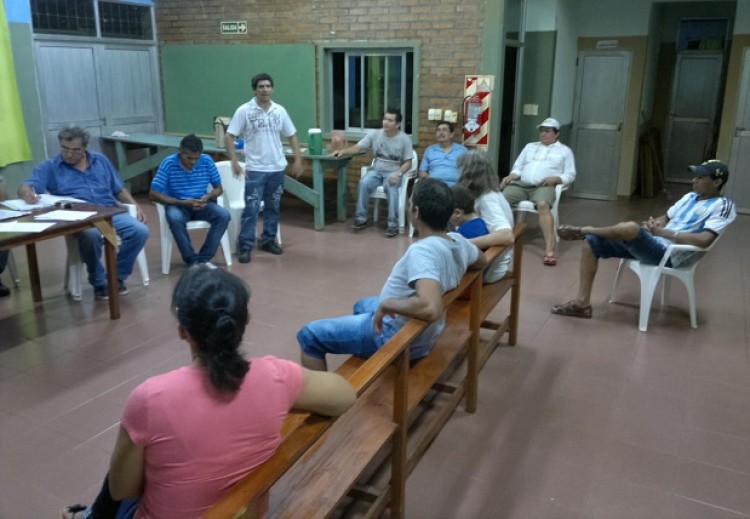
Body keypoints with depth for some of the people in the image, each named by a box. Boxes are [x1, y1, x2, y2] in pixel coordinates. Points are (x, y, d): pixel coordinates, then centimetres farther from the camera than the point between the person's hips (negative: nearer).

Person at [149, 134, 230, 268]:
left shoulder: (207, 161, -6)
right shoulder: (168, 163, -13)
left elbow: (219, 188, 5)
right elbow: (153, 194, -13)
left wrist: (207, 197, -18)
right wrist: (182, 202, -22)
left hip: (201, 205, 3)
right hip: (177, 205, -2)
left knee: (224, 215, -26)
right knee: (175, 219, -37)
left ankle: (204, 258, -18)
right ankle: (192, 260, -22)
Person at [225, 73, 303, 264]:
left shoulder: (280, 111, 4)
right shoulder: (244, 111, -7)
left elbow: (292, 136, 11)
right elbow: (229, 137, -7)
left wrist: (298, 159, 2)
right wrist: (234, 162, -16)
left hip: (277, 168, 4)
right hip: (255, 169, -4)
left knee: (273, 207, 13)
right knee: (251, 208, -5)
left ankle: (268, 240, 26)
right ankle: (245, 247, 2)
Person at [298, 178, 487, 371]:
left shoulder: (422, 251, -33)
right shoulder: (458, 241, -7)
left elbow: (430, 308, -47)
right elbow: (482, 262, 16)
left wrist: (387, 304, -32)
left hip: (398, 335, -9)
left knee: (309, 335, 0)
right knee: (362, 305, 36)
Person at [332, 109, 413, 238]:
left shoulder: (404, 139, -5)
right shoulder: (375, 134, 1)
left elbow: (408, 163, -5)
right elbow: (357, 147, -1)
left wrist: (398, 174, -23)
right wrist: (342, 151, -20)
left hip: (393, 173, -2)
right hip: (376, 171, 3)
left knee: (391, 187, -36)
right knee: (364, 182, -29)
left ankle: (393, 224, -28)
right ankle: (361, 218, -17)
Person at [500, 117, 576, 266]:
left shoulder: (564, 151, 20)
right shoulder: (530, 146, 30)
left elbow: (570, 174, 12)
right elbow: (518, 167, 23)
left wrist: (555, 178, -9)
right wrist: (511, 176, 0)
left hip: (544, 186, -4)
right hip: (520, 184, 4)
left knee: (543, 205, -39)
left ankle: (549, 250, -45)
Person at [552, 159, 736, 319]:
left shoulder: (723, 206, -6)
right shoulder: (690, 197, 20)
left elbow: (704, 240, -21)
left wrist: (663, 232, -19)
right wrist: (653, 225, 0)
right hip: (651, 244, 9)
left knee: (629, 228, -36)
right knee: (592, 242, -3)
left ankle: (584, 230, -5)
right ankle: (582, 303, -7)